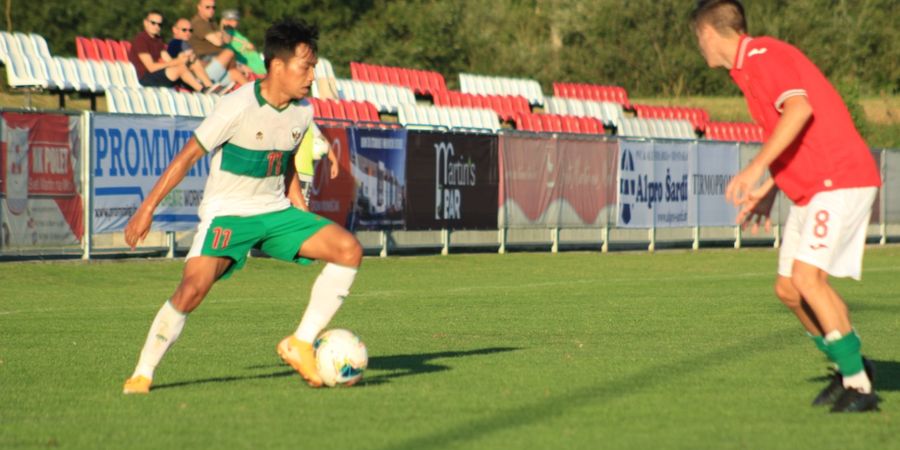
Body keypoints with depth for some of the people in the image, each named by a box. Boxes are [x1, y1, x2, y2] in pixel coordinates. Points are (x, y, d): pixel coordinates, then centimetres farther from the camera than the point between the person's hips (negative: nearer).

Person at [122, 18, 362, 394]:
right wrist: (147, 208, -12)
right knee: (191, 290, -26)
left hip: (275, 211, 6)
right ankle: (142, 373, -7)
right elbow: (188, 156, -12)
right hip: (227, 214, -6)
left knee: (349, 249, -13)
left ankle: (300, 344, -6)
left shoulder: (302, 112, 0)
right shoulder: (238, 107, -19)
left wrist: (303, 218, 17)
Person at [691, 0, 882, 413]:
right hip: (808, 191, 10)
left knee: (807, 277, -20)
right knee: (788, 288, 8)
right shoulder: (749, 66, 18)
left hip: (840, 180, -10)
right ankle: (850, 367, 22)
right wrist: (769, 190, 22)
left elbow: (799, 108, -30)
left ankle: (858, 385, -15)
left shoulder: (763, 57, -13)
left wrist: (756, 168, -31)